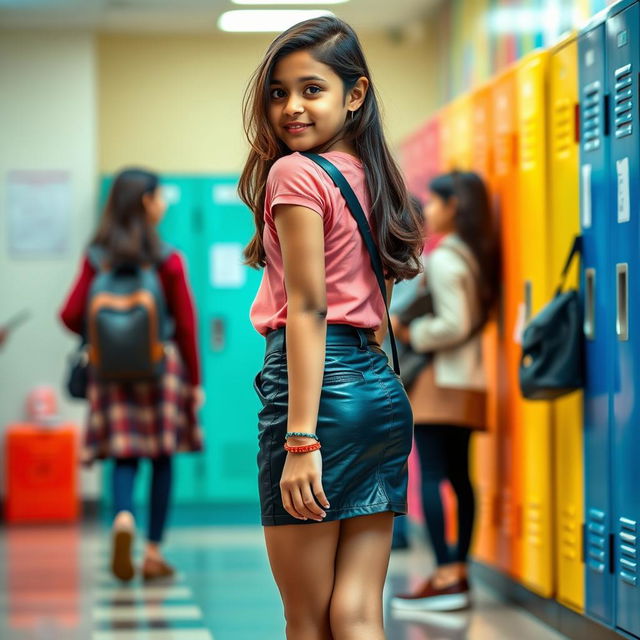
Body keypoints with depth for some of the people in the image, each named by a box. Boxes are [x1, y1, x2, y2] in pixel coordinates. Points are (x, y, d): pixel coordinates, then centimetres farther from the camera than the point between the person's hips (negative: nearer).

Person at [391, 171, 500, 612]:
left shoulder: (443, 259, -13)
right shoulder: (476, 256, 14)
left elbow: (453, 324, -20)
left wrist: (409, 332, -9)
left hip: (442, 381, -9)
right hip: (469, 381, 9)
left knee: (431, 477, -11)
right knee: (459, 478, 11)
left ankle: (446, 580, -17)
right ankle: (459, 572, 14)